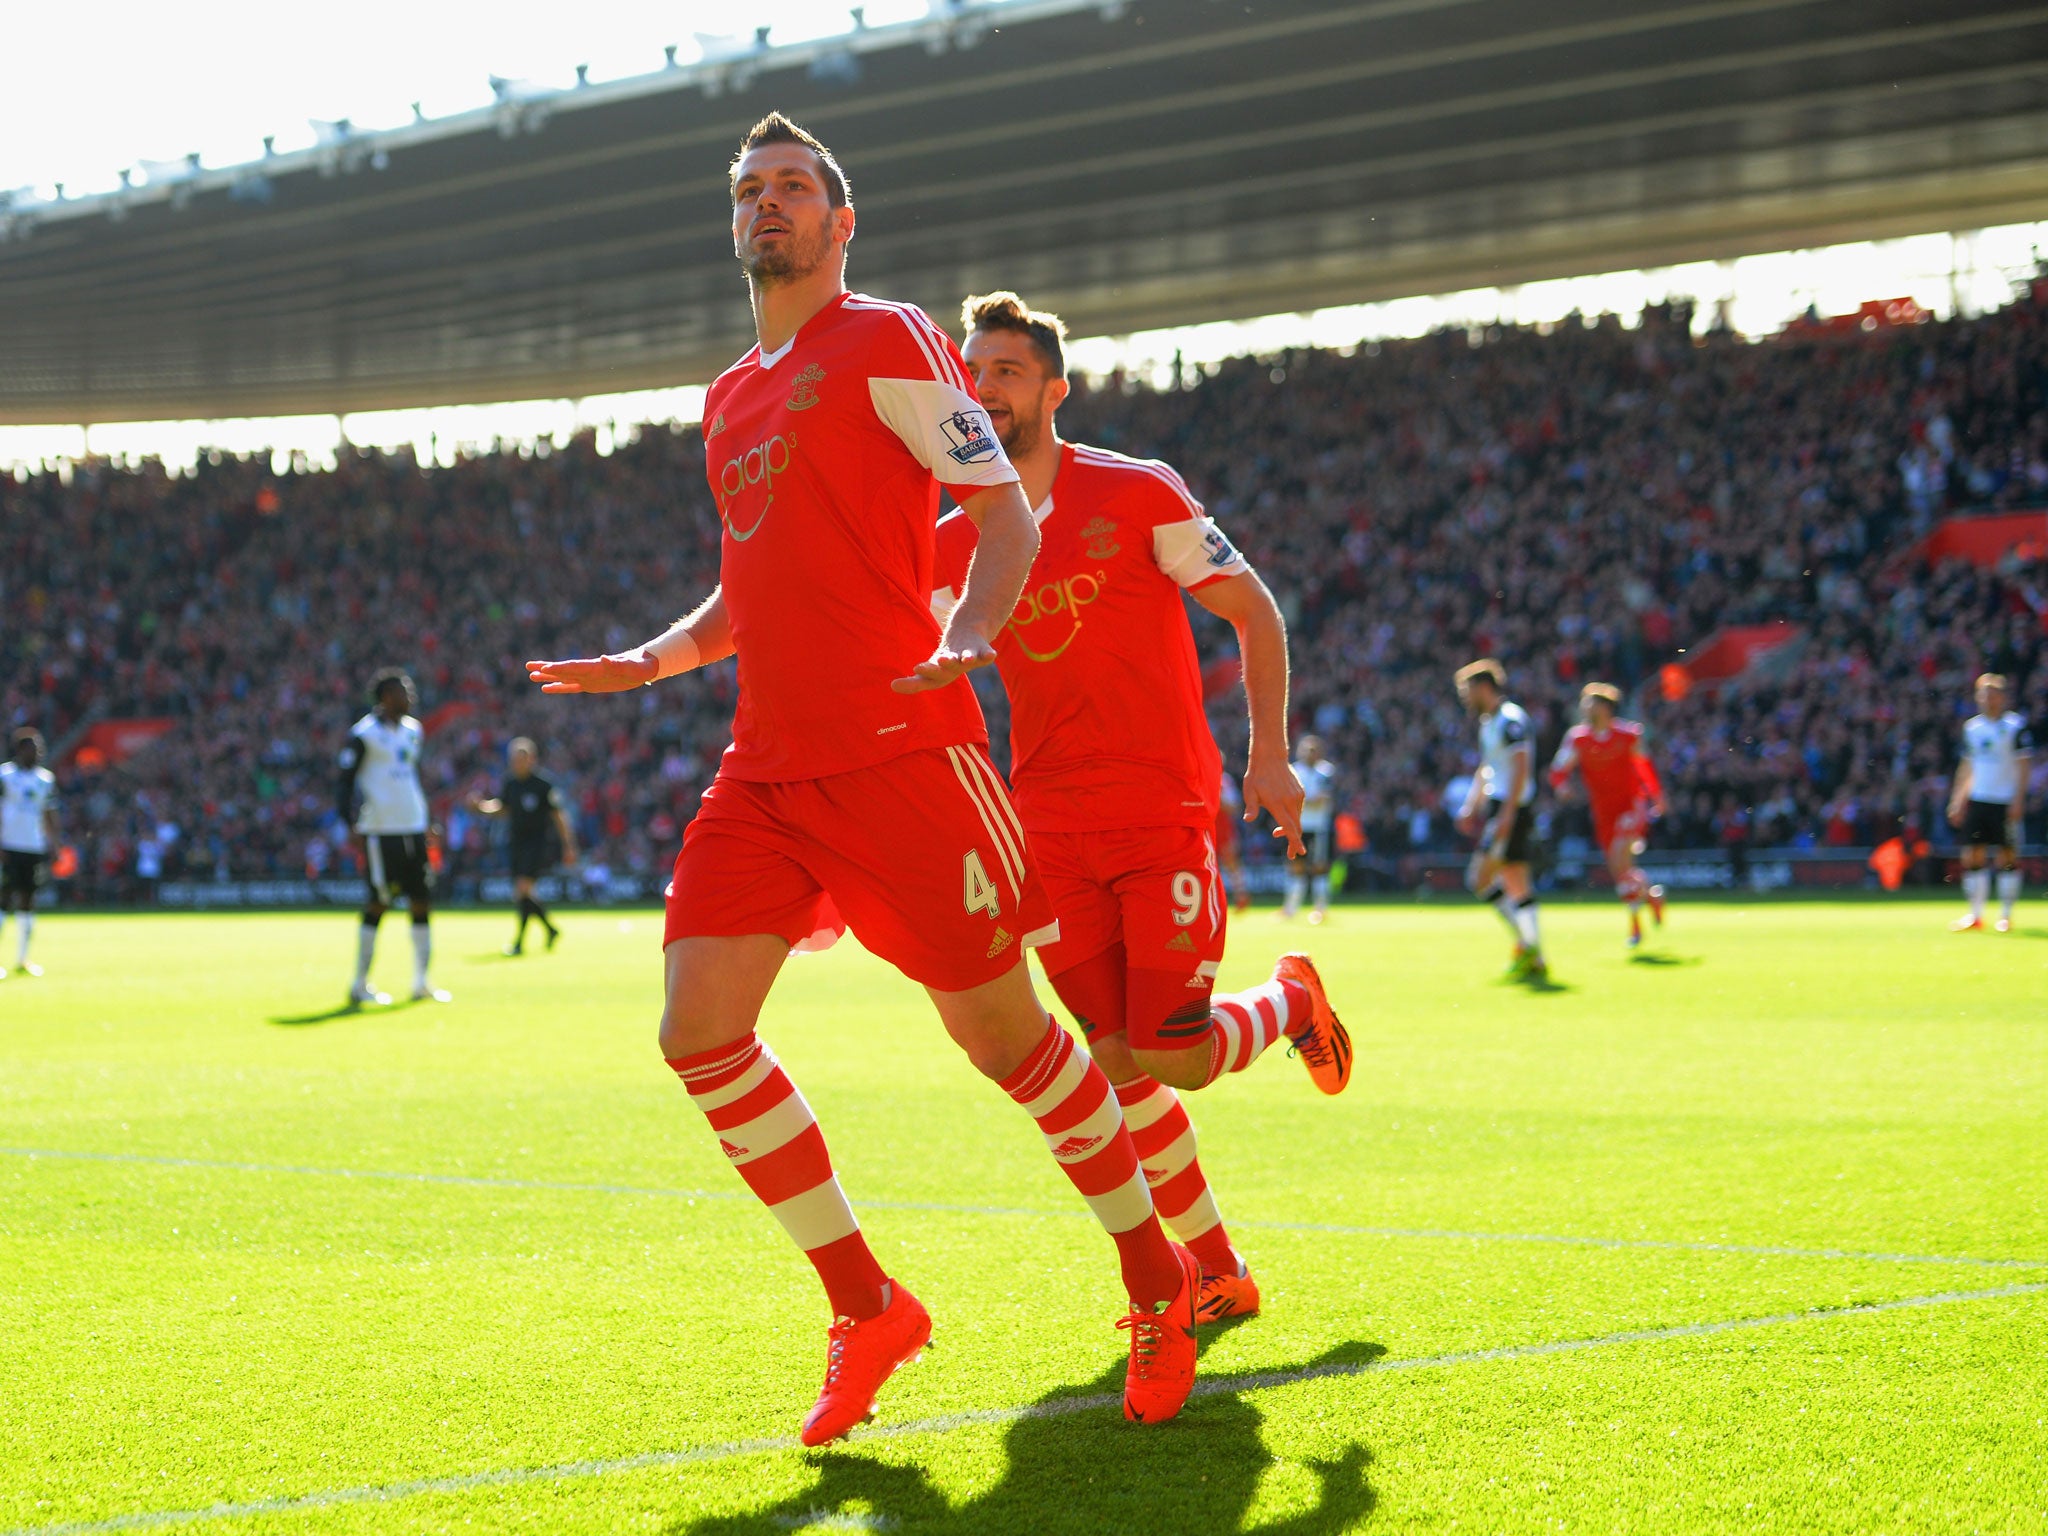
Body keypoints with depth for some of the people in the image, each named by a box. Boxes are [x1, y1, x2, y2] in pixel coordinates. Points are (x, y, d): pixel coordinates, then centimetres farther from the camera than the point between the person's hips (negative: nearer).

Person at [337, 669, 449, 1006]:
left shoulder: (412, 731, 15)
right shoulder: (364, 734, -8)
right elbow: (345, 783, -8)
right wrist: (351, 826, -18)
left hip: (413, 828, 7)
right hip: (379, 832, -7)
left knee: (422, 903, 6)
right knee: (377, 905, -5)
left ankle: (421, 983, 14)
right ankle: (360, 985, 4)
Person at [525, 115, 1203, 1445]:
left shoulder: (886, 342, -1)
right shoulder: (731, 400, 21)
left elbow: (1005, 505, -6)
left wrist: (968, 638, -24)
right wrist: (653, 661, 15)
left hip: (897, 749, -7)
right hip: (768, 767, 7)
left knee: (1001, 1031, -2)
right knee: (700, 1032, -6)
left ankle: (1157, 1279, 19)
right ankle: (866, 1310, 6)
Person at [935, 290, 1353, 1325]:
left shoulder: (1138, 496, -4)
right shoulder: (954, 546, 7)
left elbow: (1255, 615, 0)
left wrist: (1268, 756, -10)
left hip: (1164, 816, -4)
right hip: (1050, 831, 4)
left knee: (1171, 1058, -12)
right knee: (1121, 1062, 0)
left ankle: (1293, 998, 21)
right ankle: (1216, 1274, 13)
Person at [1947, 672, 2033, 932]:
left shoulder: (2016, 725, -4)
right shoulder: (1972, 727, 11)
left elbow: (2023, 764, -7)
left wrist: (2018, 800, -14)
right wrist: (1958, 800, 14)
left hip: (2006, 801, -5)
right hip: (1977, 800, 5)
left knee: (2008, 857, -1)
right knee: (1972, 856, 1)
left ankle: (2005, 916, 6)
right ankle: (1975, 915, 8)